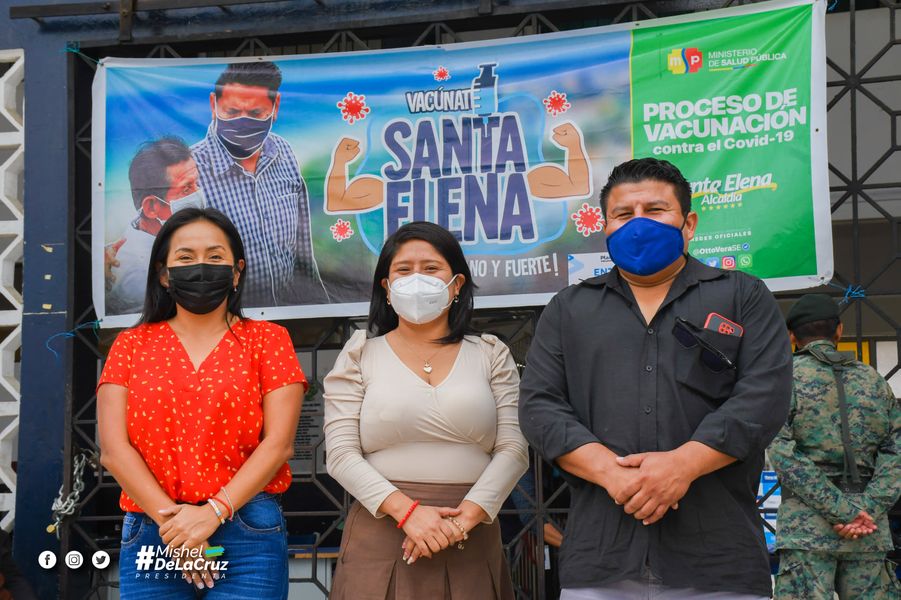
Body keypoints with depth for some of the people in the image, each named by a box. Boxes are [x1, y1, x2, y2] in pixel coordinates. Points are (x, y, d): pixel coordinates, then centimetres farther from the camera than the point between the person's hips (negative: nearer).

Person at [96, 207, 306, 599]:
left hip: (246, 535, -1)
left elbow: (279, 443, -2)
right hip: (150, 536, 1)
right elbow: (113, 448, 1)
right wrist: (170, 519, -11)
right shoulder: (131, 345, 11)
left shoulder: (267, 340, 7)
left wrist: (214, 512, -14)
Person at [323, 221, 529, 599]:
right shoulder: (359, 357, 7)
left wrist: (464, 517, -13)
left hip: (471, 544, 1)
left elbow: (513, 448, 1)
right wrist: (407, 511, -16)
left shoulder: (491, 355, 10)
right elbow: (341, 453, -3)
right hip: (382, 535, -1)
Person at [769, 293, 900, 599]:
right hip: (870, 531, 4)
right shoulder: (873, 379, 15)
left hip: (806, 524, -4)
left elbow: (784, 454, -9)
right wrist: (867, 509, -6)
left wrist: (843, 512, -10)